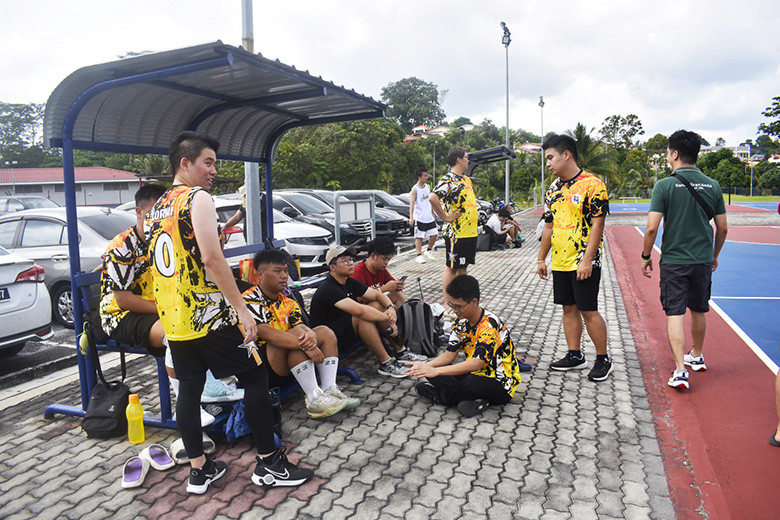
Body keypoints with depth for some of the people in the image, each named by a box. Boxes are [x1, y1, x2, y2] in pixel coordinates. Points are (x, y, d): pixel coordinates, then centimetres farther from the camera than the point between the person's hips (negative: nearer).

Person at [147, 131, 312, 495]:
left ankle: (199, 470, 23)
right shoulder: (198, 198, -12)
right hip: (209, 315, -9)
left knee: (188, 389, 13)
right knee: (255, 376, 2)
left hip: (173, 319, 9)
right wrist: (242, 308, -21)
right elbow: (211, 259, -22)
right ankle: (269, 464, 10)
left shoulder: (157, 209, 15)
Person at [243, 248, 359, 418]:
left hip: (288, 365, 8)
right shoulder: (250, 300, -12)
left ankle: (330, 390, -17)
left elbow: (302, 326, -2)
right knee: (296, 334, -29)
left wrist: (311, 335, -29)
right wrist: (305, 345, -33)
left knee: (325, 332, 0)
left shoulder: (287, 301, 13)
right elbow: (265, 333, -27)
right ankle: (314, 400, -32)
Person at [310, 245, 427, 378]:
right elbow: (359, 310, -36)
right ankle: (385, 363, -24)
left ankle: (401, 352, 3)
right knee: (362, 317, -33)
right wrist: (388, 319, -27)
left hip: (348, 328, 10)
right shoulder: (328, 289, -24)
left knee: (378, 305, -1)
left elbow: (377, 295, 6)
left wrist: (391, 308, -15)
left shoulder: (349, 282, 6)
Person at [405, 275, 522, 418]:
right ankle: (470, 399, -17)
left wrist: (436, 371, -38)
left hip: (500, 385, -7)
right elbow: (449, 355, 0)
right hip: (476, 373, 7)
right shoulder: (463, 322, 0)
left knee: (472, 384, -40)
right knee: (429, 371, -7)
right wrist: (426, 366, -19)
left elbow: (476, 363, -35)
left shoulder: (490, 325, -26)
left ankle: (438, 395, -13)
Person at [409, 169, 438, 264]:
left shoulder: (428, 187, 10)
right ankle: (419, 256, 4)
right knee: (419, 237, -2)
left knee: (434, 234, 6)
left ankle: (428, 251, 24)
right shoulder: (415, 189, -10)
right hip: (419, 218, -6)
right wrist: (411, 218, -26)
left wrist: (433, 214, 22)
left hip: (429, 218, 6)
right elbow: (412, 204, -17)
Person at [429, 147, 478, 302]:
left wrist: (475, 212, 16)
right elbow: (433, 198, -30)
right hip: (456, 233, -9)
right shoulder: (448, 179, -14)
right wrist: (445, 217, -22)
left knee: (463, 266, 15)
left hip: (471, 232, 9)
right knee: (451, 268, -1)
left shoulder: (466, 179, 16)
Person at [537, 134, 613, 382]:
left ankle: (603, 359, 14)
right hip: (560, 262, 7)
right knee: (569, 309, 13)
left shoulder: (592, 184, -10)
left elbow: (597, 224, -14)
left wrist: (586, 261, -20)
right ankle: (575, 355, 25)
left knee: (588, 311, -2)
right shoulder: (553, 188, 11)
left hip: (584, 263, -7)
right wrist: (541, 259, 14)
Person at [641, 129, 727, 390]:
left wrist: (646, 256, -2)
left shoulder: (665, 185, -11)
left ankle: (680, 371, -5)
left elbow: (651, 227, -15)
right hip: (703, 260, 4)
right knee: (699, 310, 20)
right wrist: (714, 256, 22)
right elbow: (723, 228, 7)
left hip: (673, 261, -4)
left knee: (674, 314, 0)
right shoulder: (712, 186, 2)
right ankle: (697, 357, 39)